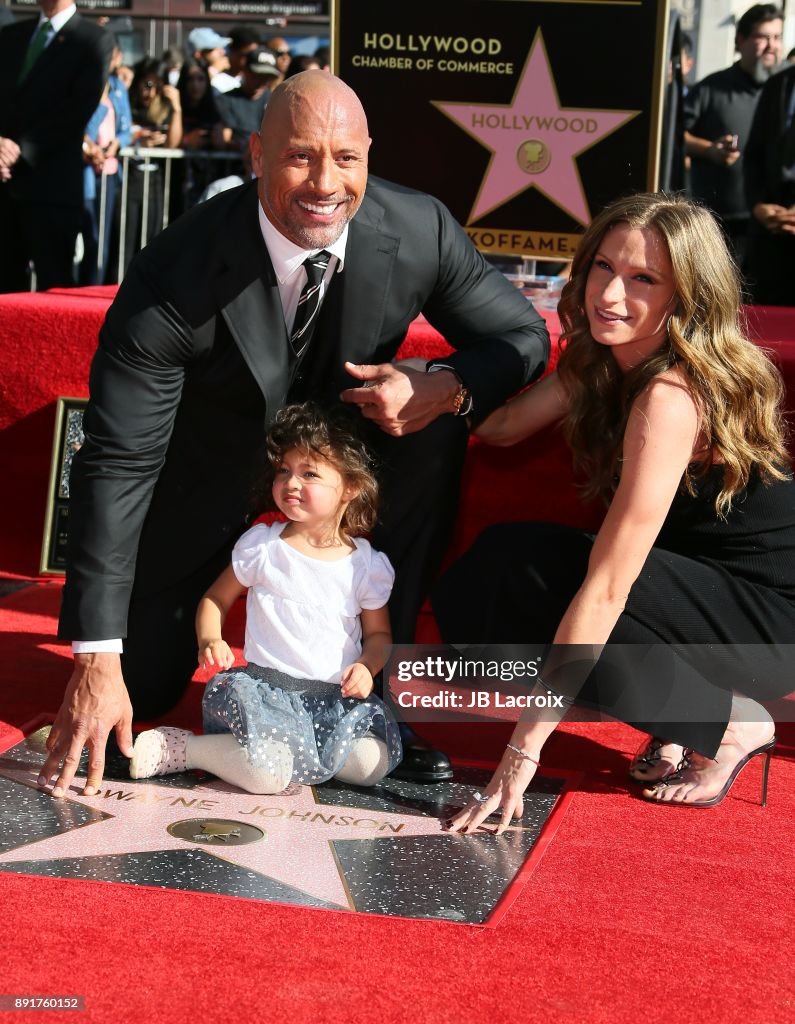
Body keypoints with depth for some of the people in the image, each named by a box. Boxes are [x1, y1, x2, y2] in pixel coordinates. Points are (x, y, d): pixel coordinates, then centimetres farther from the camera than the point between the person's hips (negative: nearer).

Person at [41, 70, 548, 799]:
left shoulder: (420, 232, -24)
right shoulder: (175, 274, -33)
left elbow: (523, 337, -10)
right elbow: (118, 464, -30)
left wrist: (446, 389, -35)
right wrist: (97, 660, -34)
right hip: (212, 458, -2)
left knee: (435, 429, -29)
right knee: (143, 687, -5)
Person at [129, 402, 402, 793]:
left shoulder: (366, 564, 4)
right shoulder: (261, 545, 2)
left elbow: (379, 633, 15)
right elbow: (216, 598, 13)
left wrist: (366, 666, -7)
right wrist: (209, 640, -7)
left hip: (335, 697, 3)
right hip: (263, 685, -3)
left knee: (371, 764, -23)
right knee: (267, 774, -30)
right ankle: (176, 748, -7)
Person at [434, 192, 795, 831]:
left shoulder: (672, 394, -28)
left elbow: (605, 590, -31)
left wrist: (525, 748, -30)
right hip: (703, 586, 9)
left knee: (516, 573, -23)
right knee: (473, 593, -5)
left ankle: (728, 724, -9)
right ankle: (684, 721, 5)